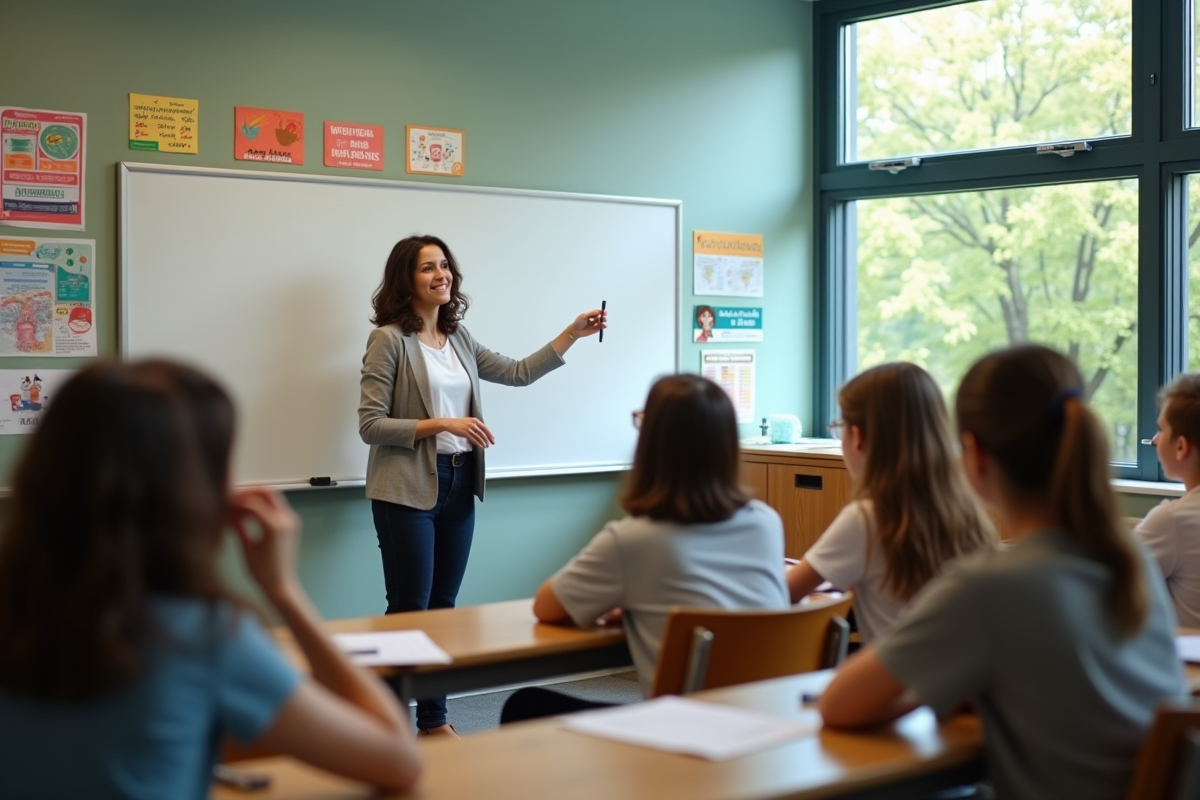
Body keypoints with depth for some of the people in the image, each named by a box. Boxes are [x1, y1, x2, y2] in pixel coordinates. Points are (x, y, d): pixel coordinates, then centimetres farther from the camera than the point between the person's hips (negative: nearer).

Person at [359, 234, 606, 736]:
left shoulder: (459, 340, 12)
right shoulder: (390, 340, -8)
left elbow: (518, 373, 15)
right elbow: (370, 425, -12)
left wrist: (573, 333, 9)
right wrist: (442, 424, -18)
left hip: (457, 486, 7)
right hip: (408, 490, -6)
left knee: (444, 605, 10)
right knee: (409, 609, -3)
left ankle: (433, 721, 19)